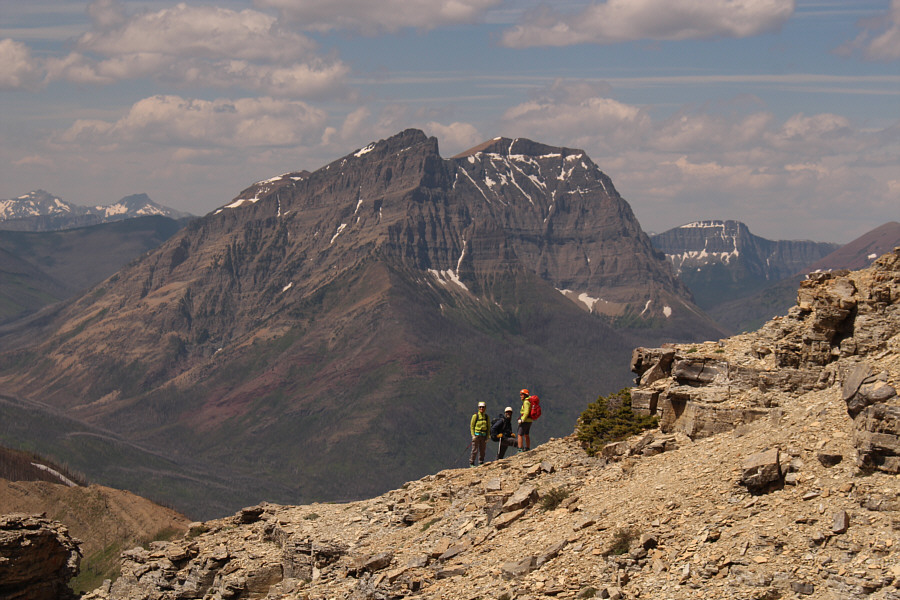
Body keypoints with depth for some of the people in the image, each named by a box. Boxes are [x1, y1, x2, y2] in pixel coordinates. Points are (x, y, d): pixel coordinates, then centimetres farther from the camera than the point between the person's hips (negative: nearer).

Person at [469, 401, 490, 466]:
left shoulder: (486, 417, 8)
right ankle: (471, 463, 1)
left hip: (483, 436, 4)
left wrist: (487, 437, 5)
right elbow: (472, 426, -1)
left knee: (482, 450, 6)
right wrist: (473, 435, -9)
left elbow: (488, 427, 13)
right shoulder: (475, 416, -2)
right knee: (475, 450, -7)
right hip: (476, 435, -4)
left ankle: (481, 463, 14)